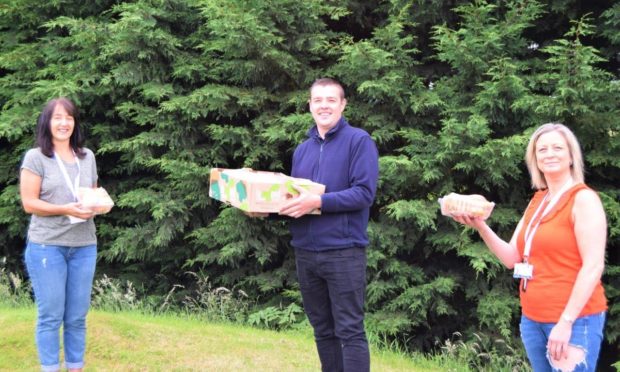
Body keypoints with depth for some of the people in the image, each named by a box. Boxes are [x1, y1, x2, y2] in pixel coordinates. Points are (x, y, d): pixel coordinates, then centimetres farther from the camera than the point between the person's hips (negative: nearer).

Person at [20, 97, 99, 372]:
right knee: (50, 316, 0)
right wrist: (66, 209, -20)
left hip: (84, 246, 4)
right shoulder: (35, 157, -3)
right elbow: (29, 203, -8)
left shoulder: (87, 157, 12)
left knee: (77, 316, 8)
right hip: (46, 246, -4)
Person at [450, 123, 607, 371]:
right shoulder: (537, 201, 12)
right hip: (532, 319, 7)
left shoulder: (583, 199, -9)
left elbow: (593, 266, -16)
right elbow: (511, 258, 10)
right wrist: (480, 226, -5)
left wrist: (566, 322, -21)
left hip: (574, 320, -7)